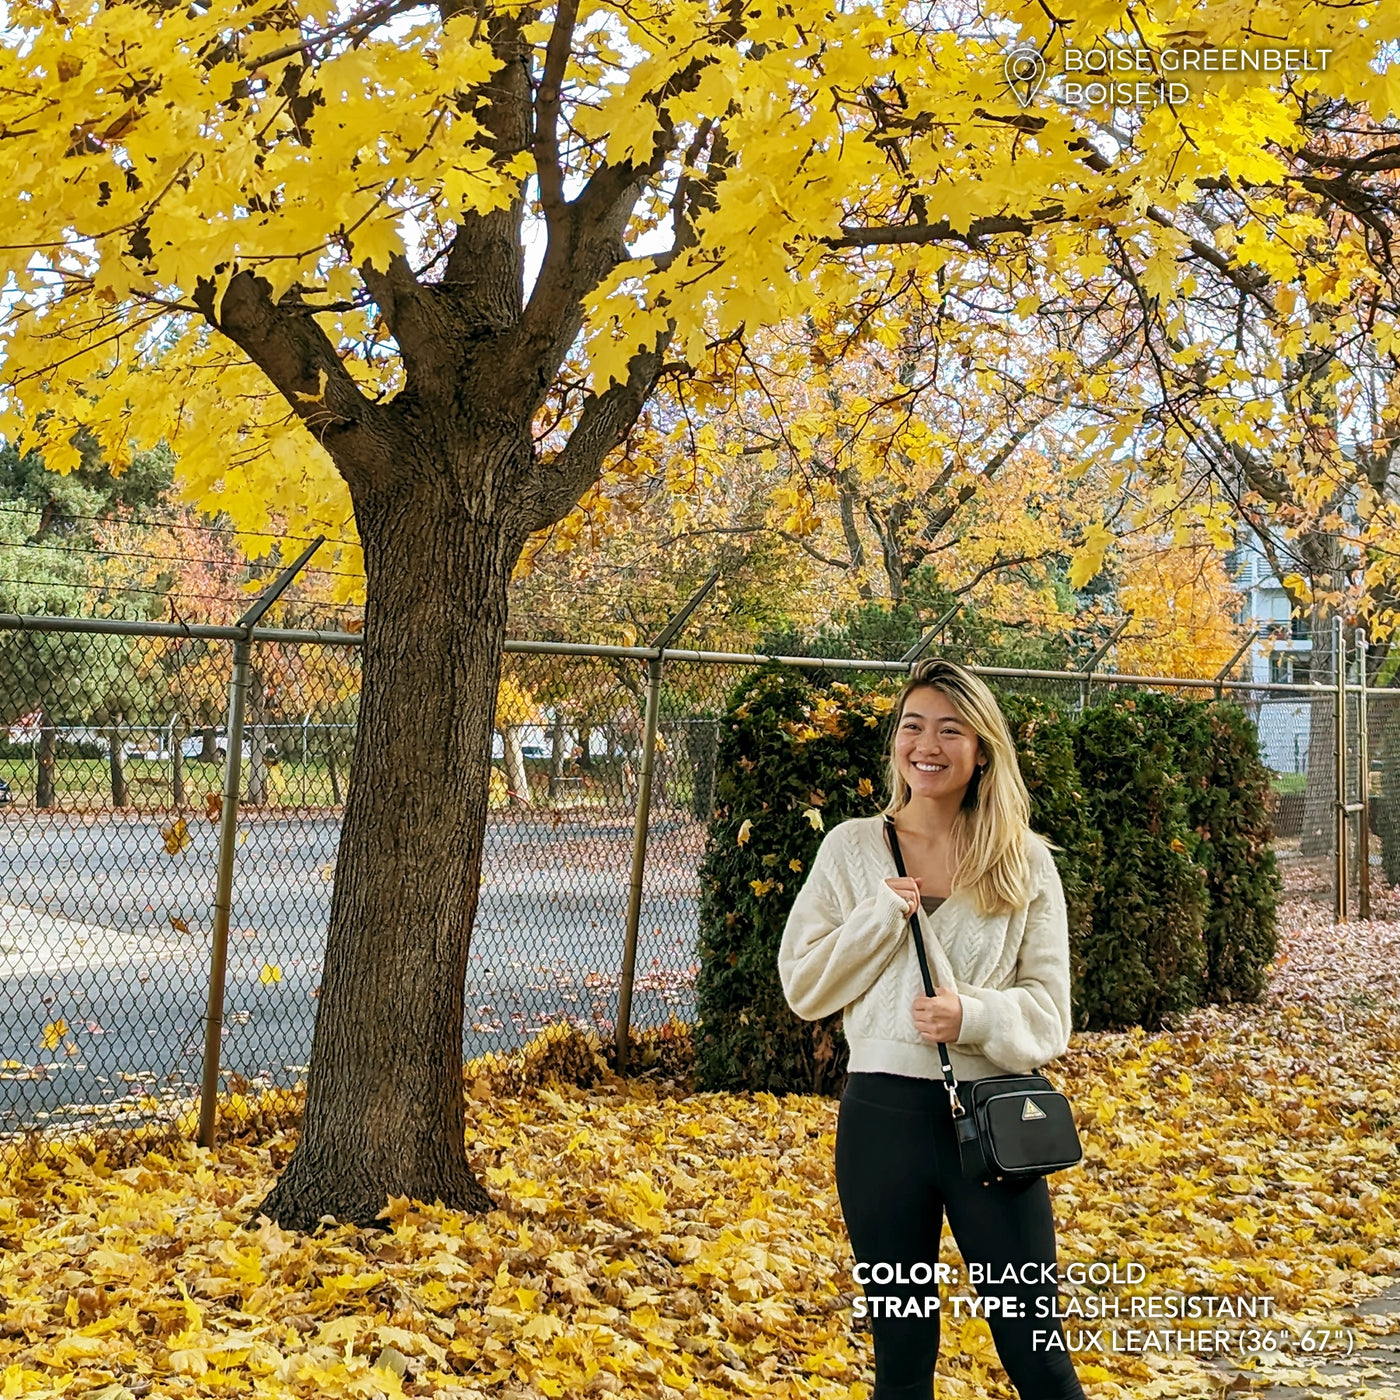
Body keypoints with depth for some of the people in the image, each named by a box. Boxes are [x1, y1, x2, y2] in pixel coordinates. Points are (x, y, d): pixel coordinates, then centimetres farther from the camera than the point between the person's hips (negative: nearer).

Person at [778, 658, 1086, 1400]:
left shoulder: (1024, 860, 1)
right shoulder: (852, 847, 2)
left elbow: (1049, 1009, -1)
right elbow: (802, 985, 1)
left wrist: (975, 1016, -20)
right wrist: (883, 915, -12)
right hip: (884, 1115, 1)